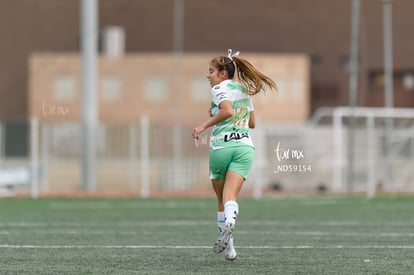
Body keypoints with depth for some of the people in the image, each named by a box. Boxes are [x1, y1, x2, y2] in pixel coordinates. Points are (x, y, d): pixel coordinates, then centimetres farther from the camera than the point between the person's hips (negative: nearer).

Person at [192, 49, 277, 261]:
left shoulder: (220, 88, -1)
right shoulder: (244, 90, 21)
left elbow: (227, 110, -20)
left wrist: (204, 125, -14)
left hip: (221, 146, -4)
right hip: (245, 146, 4)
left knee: (222, 199, 11)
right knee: (230, 197, -12)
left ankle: (228, 247, 10)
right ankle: (230, 221, -44)